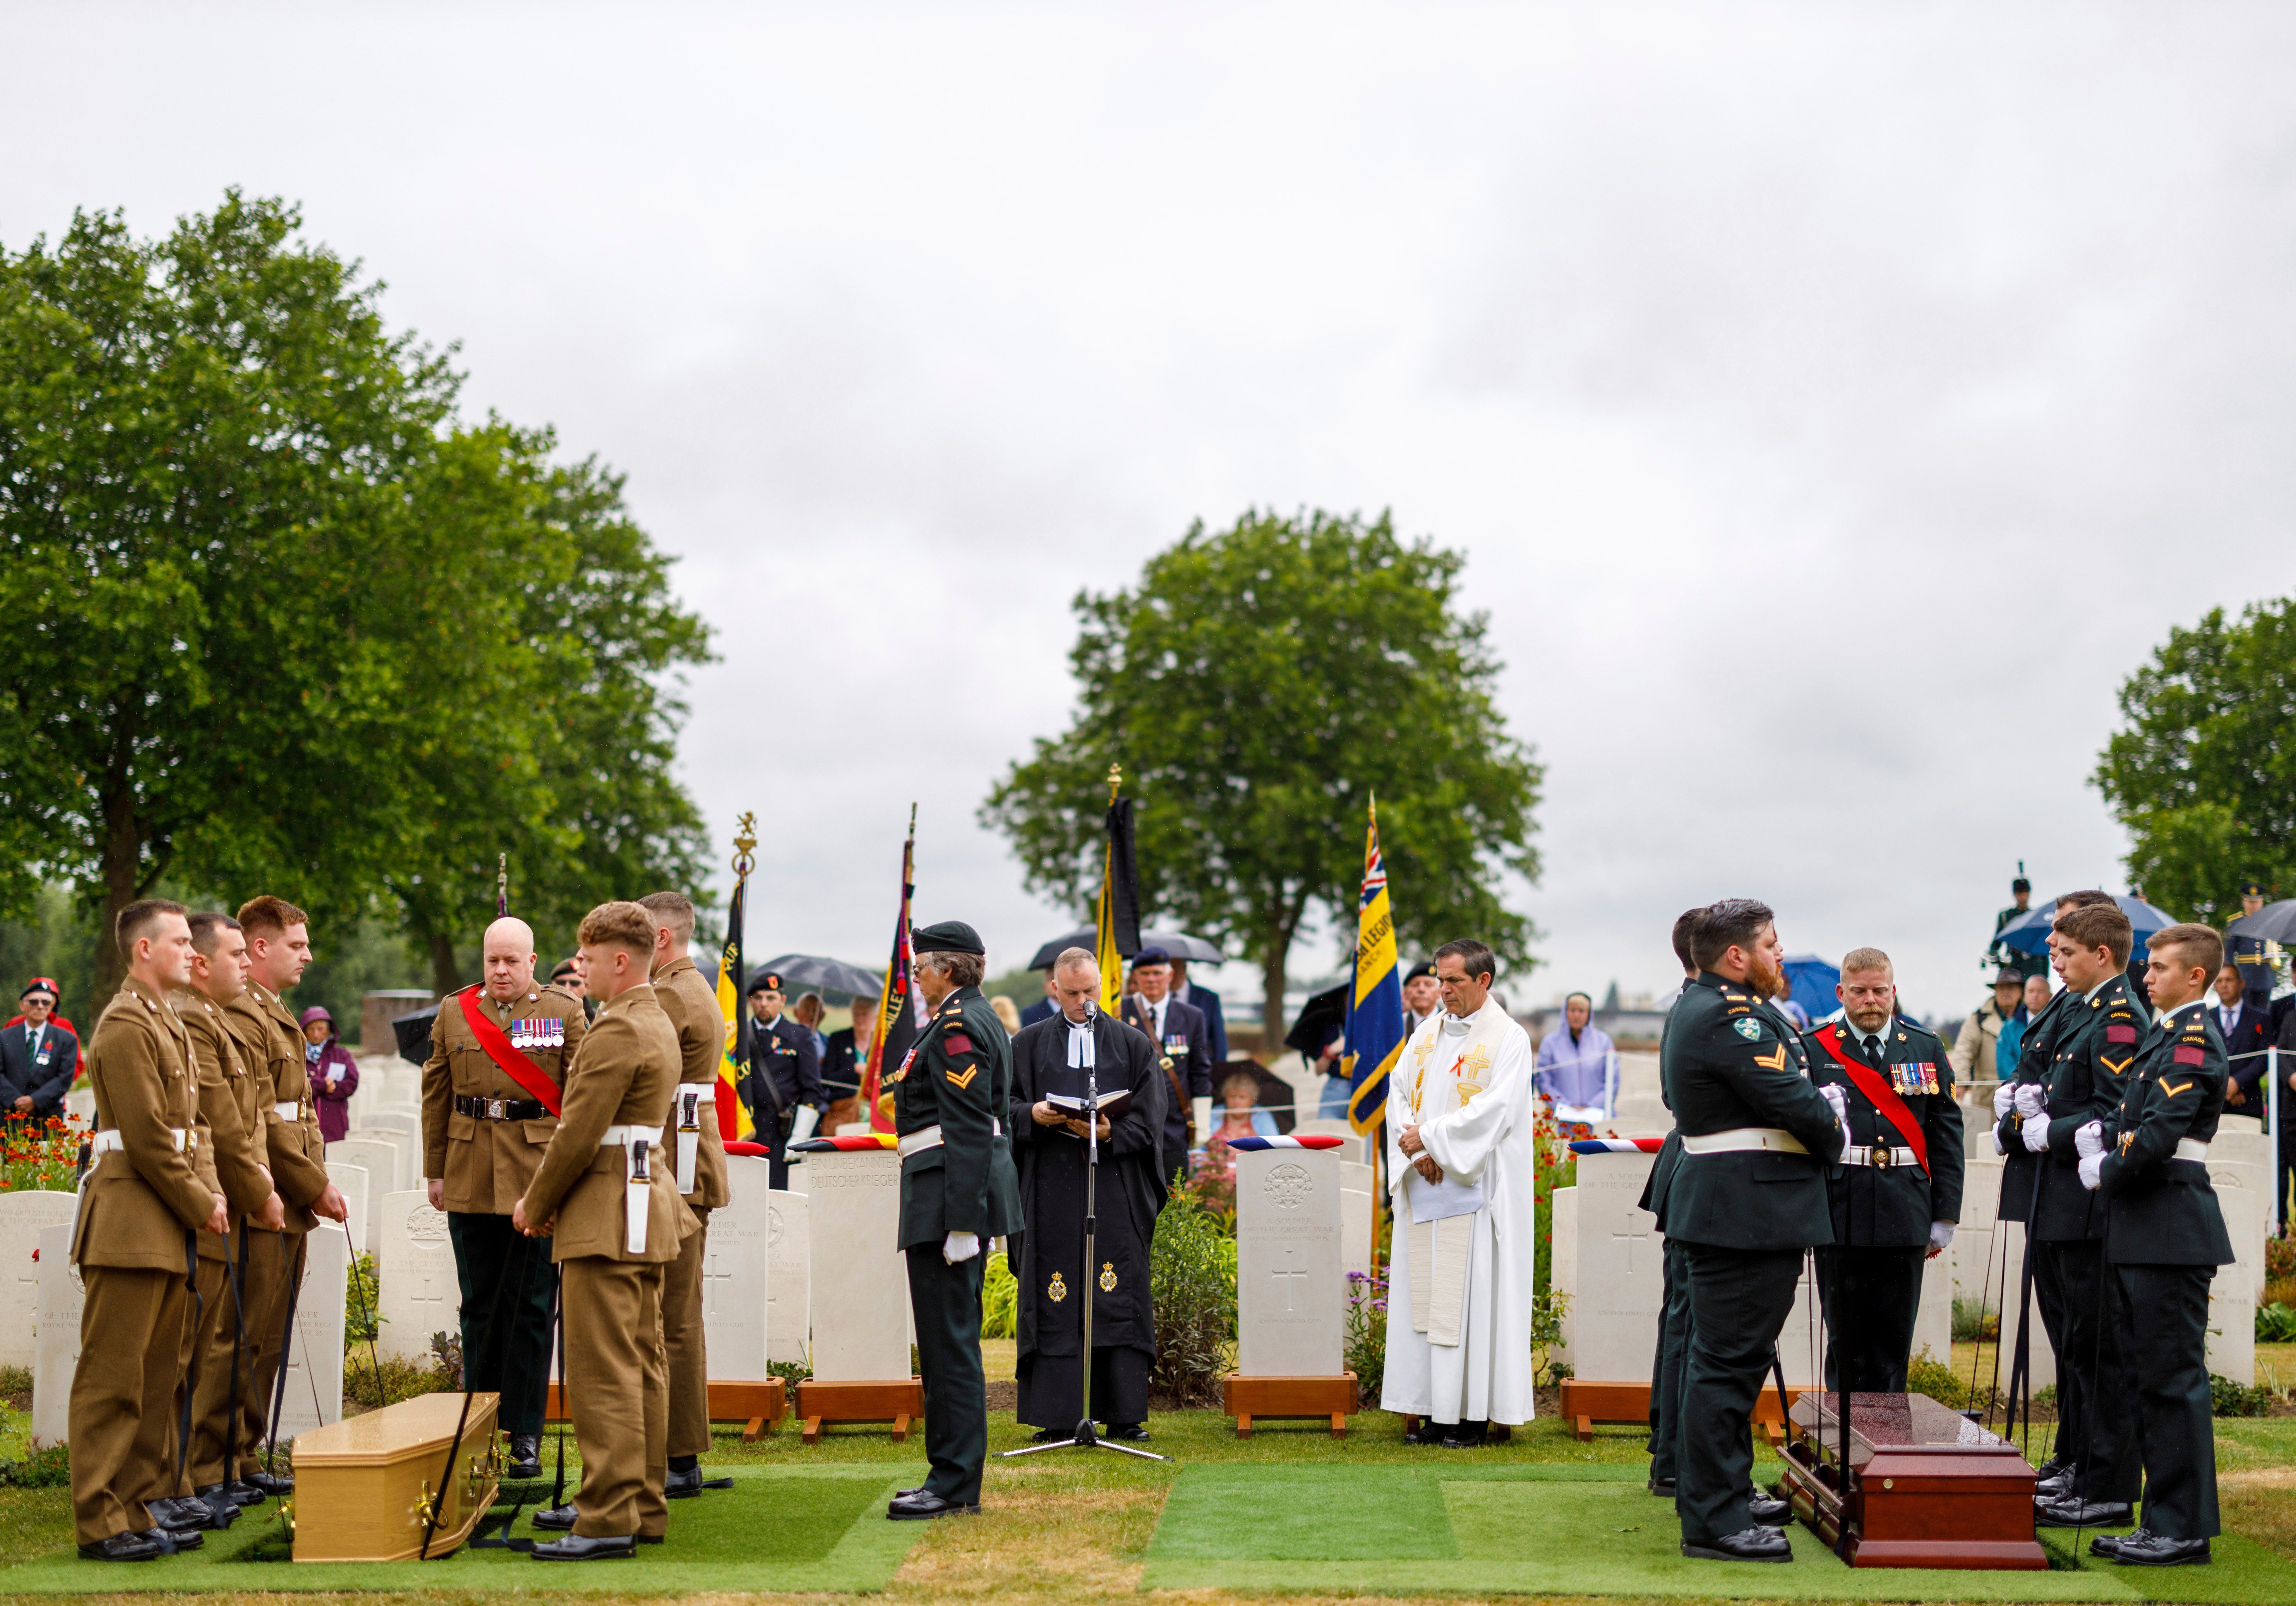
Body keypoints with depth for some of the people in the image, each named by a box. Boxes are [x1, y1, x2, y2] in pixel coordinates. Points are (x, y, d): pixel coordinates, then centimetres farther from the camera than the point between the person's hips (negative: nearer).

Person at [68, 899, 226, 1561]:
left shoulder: (166, 1023, 19)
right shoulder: (125, 1024, -13)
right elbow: (147, 1136, -17)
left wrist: (202, 1194, 8)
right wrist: (199, 1205, -10)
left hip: (167, 1230, 10)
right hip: (130, 1226, -10)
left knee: (156, 1379, 12)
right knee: (112, 1379, -4)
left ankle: (137, 1510, 19)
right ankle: (100, 1522, 1)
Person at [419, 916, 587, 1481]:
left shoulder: (565, 1011, 2)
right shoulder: (454, 1012, 10)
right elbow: (435, 1095, 12)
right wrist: (435, 1170, 8)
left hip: (539, 1176, -2)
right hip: (471, 1181, 3)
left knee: (530, 1308, 0)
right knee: (479, 1307, 9)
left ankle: (525, 1437, 6)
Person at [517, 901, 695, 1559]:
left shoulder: (617, 1029, -16)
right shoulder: (658, 1024, 17)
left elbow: (580, 1133, -19)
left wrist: (534, 1203, -5)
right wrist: (551, 1198, 12)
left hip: (607, 1217, -11)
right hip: (645, 1207, 11)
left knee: (603, 1370, -7)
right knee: (643, 1364, 13)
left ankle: (609, 1519, -5)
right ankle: (642, 1504, 20)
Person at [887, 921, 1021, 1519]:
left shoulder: (956, 1027, -15)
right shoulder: (979, 1018, 17)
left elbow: (967, 1131, -21)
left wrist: (961, 1223, -23)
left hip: (950, 1193, -11)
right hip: (961, 1195, 11)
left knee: (948, 1338, -7)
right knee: (952, 1336, 14)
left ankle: (955, 1484, -2)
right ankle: (954, 1477, 21)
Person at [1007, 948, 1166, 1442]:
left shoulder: (1134, 1045, 11)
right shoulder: (1028, 1044, 12)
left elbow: (1147, 1121, 4)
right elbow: (1005, 1108, 7)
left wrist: (1109, 1133, -14)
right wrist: (1033, 1115, -14)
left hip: (1116, 1185, 0)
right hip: (1051, 1187, 0)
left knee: (1118, 1300, -2)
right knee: (1053, 1302, -3)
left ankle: (1123, 1415, 2)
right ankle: (1057, 1417, 0)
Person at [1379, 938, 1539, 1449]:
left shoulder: (1509, 1039, -4)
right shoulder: (1427, 1035, 14)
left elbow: (1494, 1110, -15)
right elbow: (1398, 1091, 8)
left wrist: (1429, 1137, -15)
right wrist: (1417, 1151, -8)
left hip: (1475, 1188, -6)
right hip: (1424, 1186, 6)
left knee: (1469, 1296, -6)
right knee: (1424, 1295, 5)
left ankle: (1473, 1414, 0)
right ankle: (1436, 1409, 10)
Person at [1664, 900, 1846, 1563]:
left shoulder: (1695, 1008, 17)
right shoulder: (1733, 1019, -18)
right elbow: (1795, 1105, -19)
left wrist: (1821, 1102, 6)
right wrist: (1834, 1135, 0)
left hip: (1719, 1204, 12)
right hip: (1750, 1213, -12)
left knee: (1718, 1358, 19)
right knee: (1729, 1362, -8)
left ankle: (1710, 1499, 30)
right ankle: (1714, 1522, -4)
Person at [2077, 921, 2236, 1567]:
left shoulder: (2194, 1041, -13)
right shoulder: (2167, 1035, 17)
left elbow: (2159, 1135, -21)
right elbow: (2132, 1118, 19)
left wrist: (2106, 1173, -7)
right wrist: (2100, 1133, -1)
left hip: (2172, 1228, -10)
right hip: (2142, 1230, 10)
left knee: (2174, 1377, -5)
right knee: (2148, 1375, 13)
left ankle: (2185, 1528, 2)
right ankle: (2164, 1518, 20)